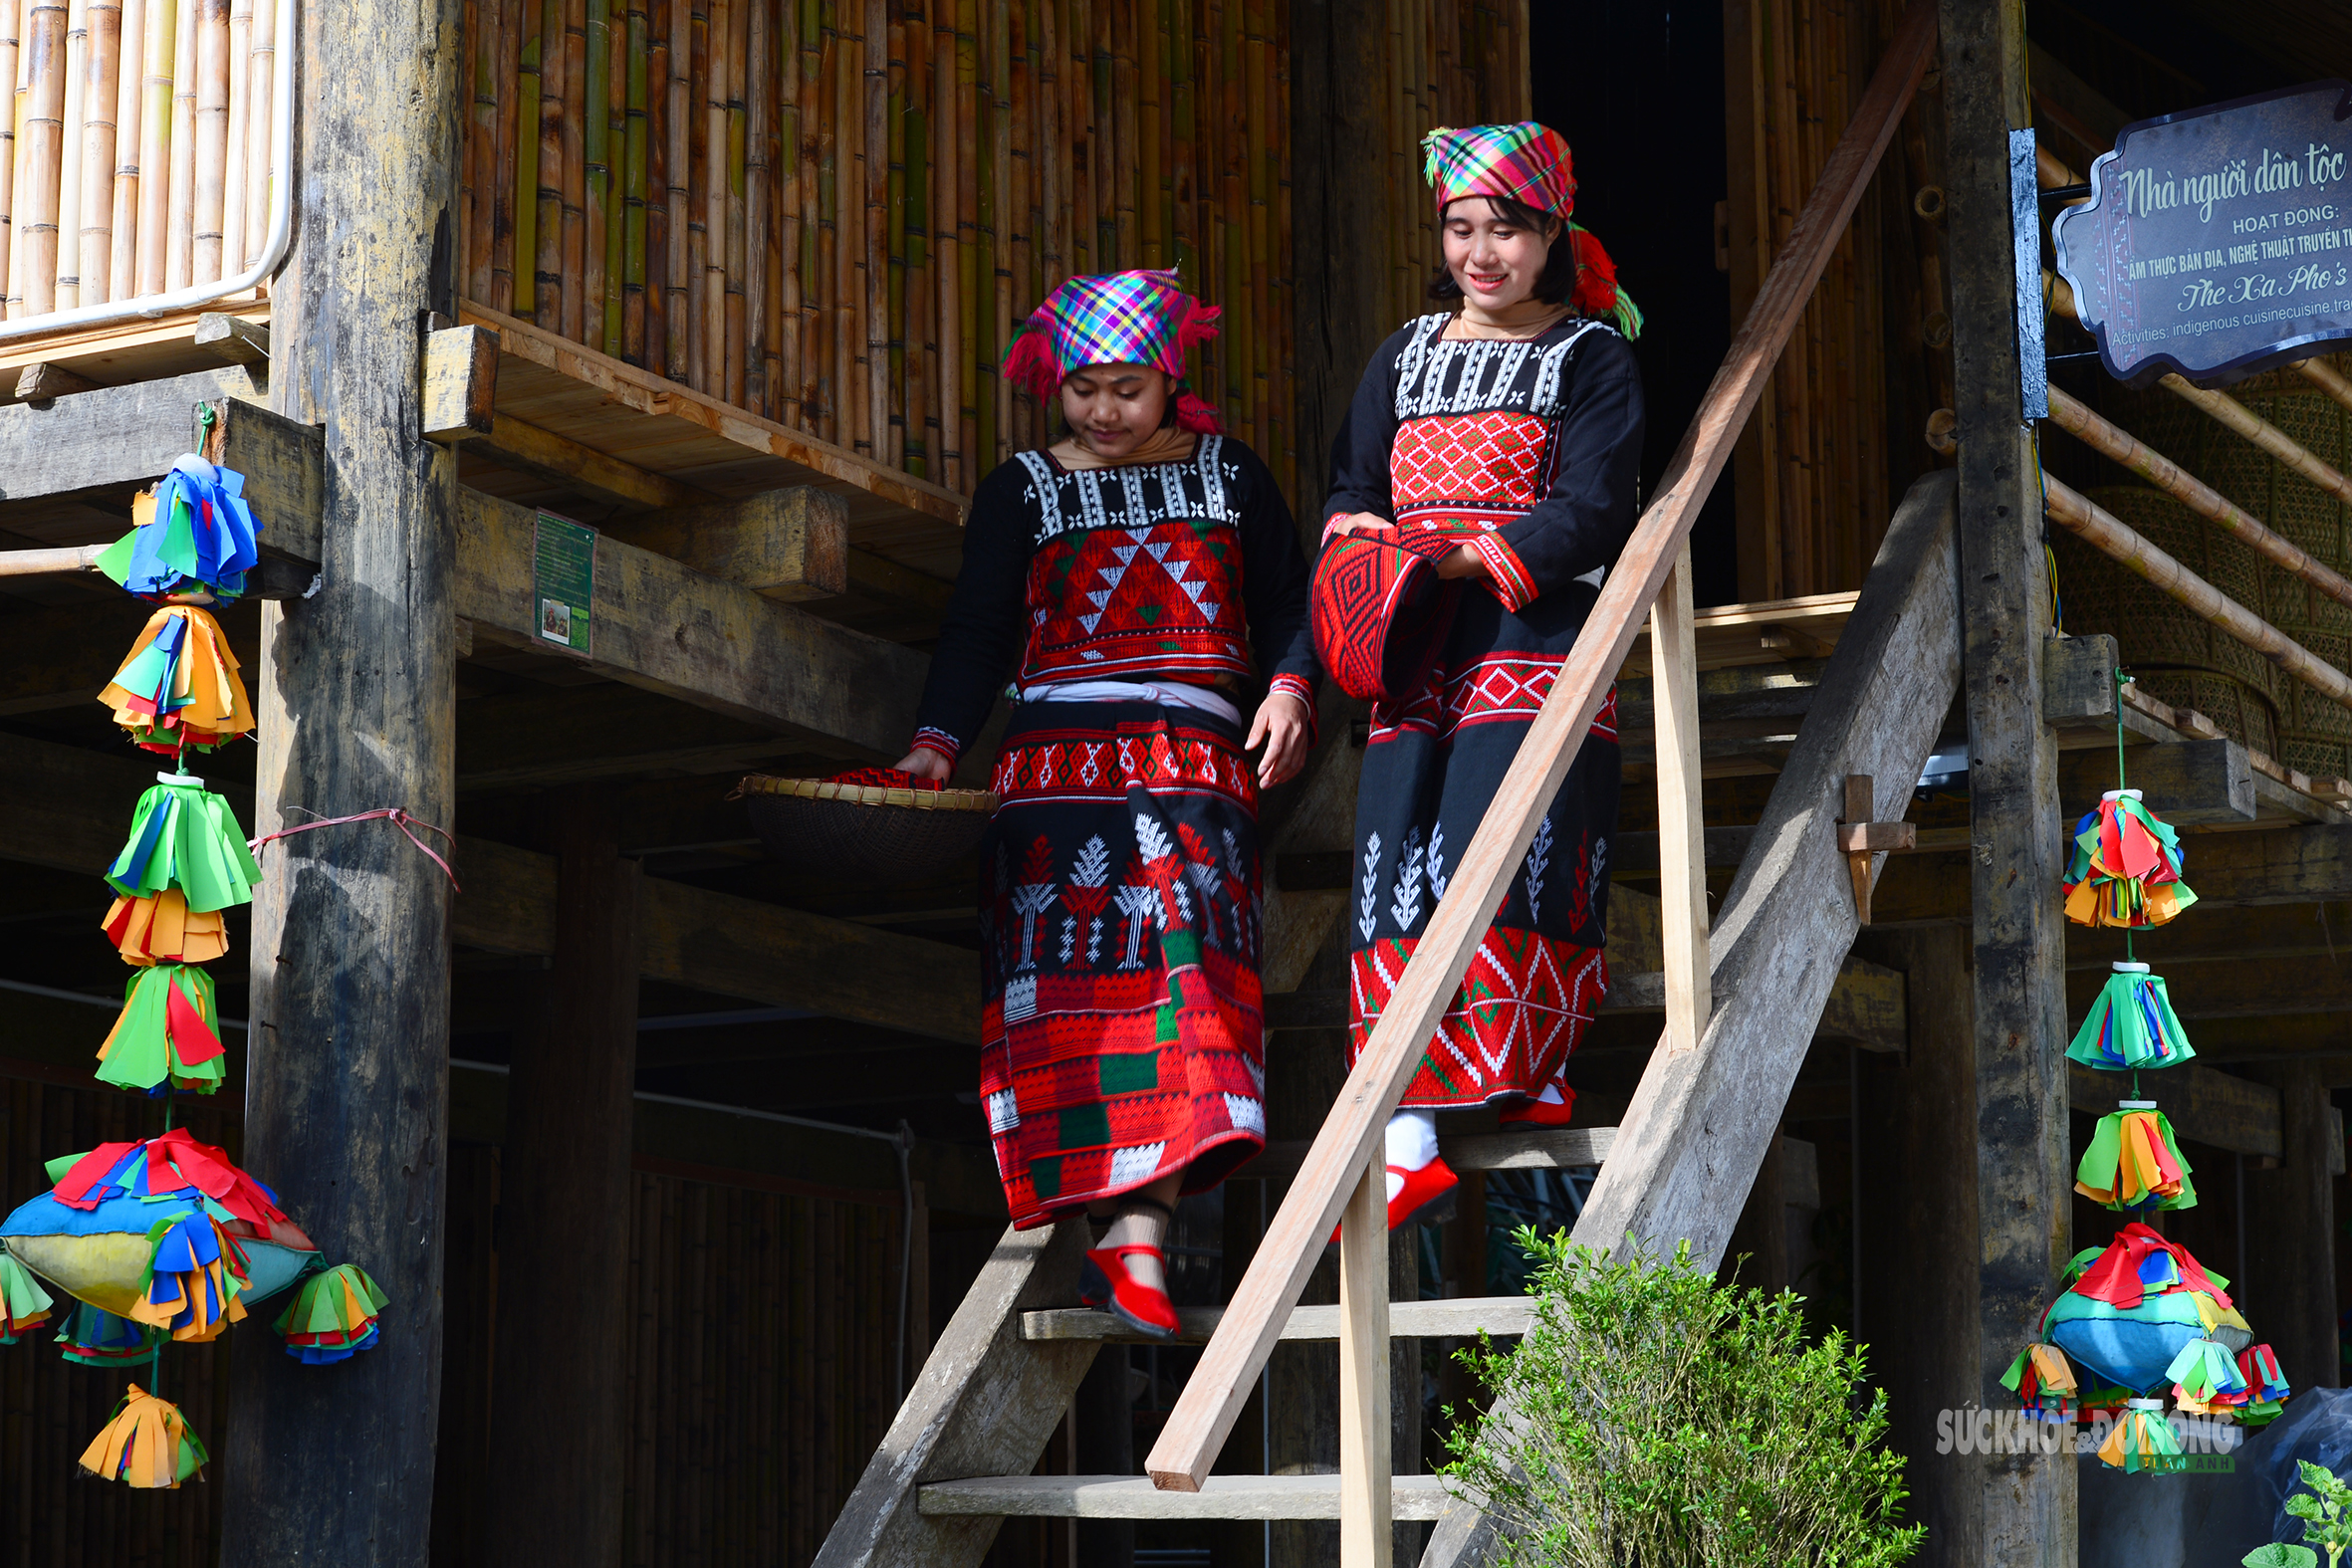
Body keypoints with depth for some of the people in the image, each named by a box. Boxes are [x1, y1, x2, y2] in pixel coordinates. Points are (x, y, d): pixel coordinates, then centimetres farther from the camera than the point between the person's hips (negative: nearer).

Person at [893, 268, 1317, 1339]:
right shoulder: (1022, 491, 16)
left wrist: (1290, 690, 0)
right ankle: (1131, 1233, -19)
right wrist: (937, 742, -4)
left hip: (1198, 762, 0)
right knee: (1069, 975, -16)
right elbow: (976, 633, 10)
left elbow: (1288, 601, 20)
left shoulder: (1231, 478, 18)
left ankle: (1135, 1233, -28)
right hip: (1059, 759, 0)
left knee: (1183, 957, -20)